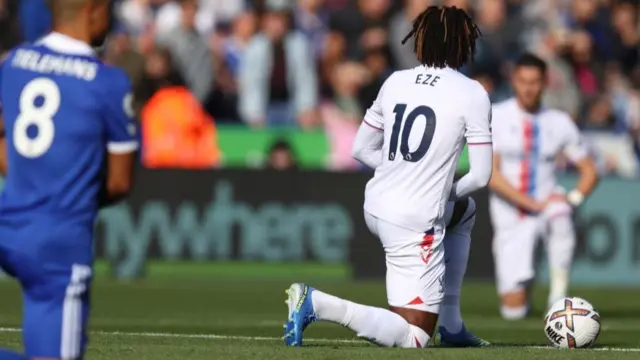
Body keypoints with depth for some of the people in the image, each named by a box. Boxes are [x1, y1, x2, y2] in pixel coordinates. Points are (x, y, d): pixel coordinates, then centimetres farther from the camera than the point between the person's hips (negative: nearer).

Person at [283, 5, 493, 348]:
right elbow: (480, 175, -7)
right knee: (413, 338, -1)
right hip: (415, 224, -7)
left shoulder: (396, 81, 7)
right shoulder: (472, 94, -8)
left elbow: (361, 148, 15)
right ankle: (316, 304, -18)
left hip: (376, 206, 8)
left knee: (462, 213, 36)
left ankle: (451, 325, 32)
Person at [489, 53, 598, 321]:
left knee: (560, 217, -39)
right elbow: (490, 175, -11)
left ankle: (559, 296, -27)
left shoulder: (559, 123, 5)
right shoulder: (496, 117, -4)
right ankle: (519, 287, 31)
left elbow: (589, 171, 12)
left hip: (547, 203, 1)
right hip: (510, 215, -1)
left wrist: (573, 198, -8)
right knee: (513, 310, -7)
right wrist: (534, 205, -18)